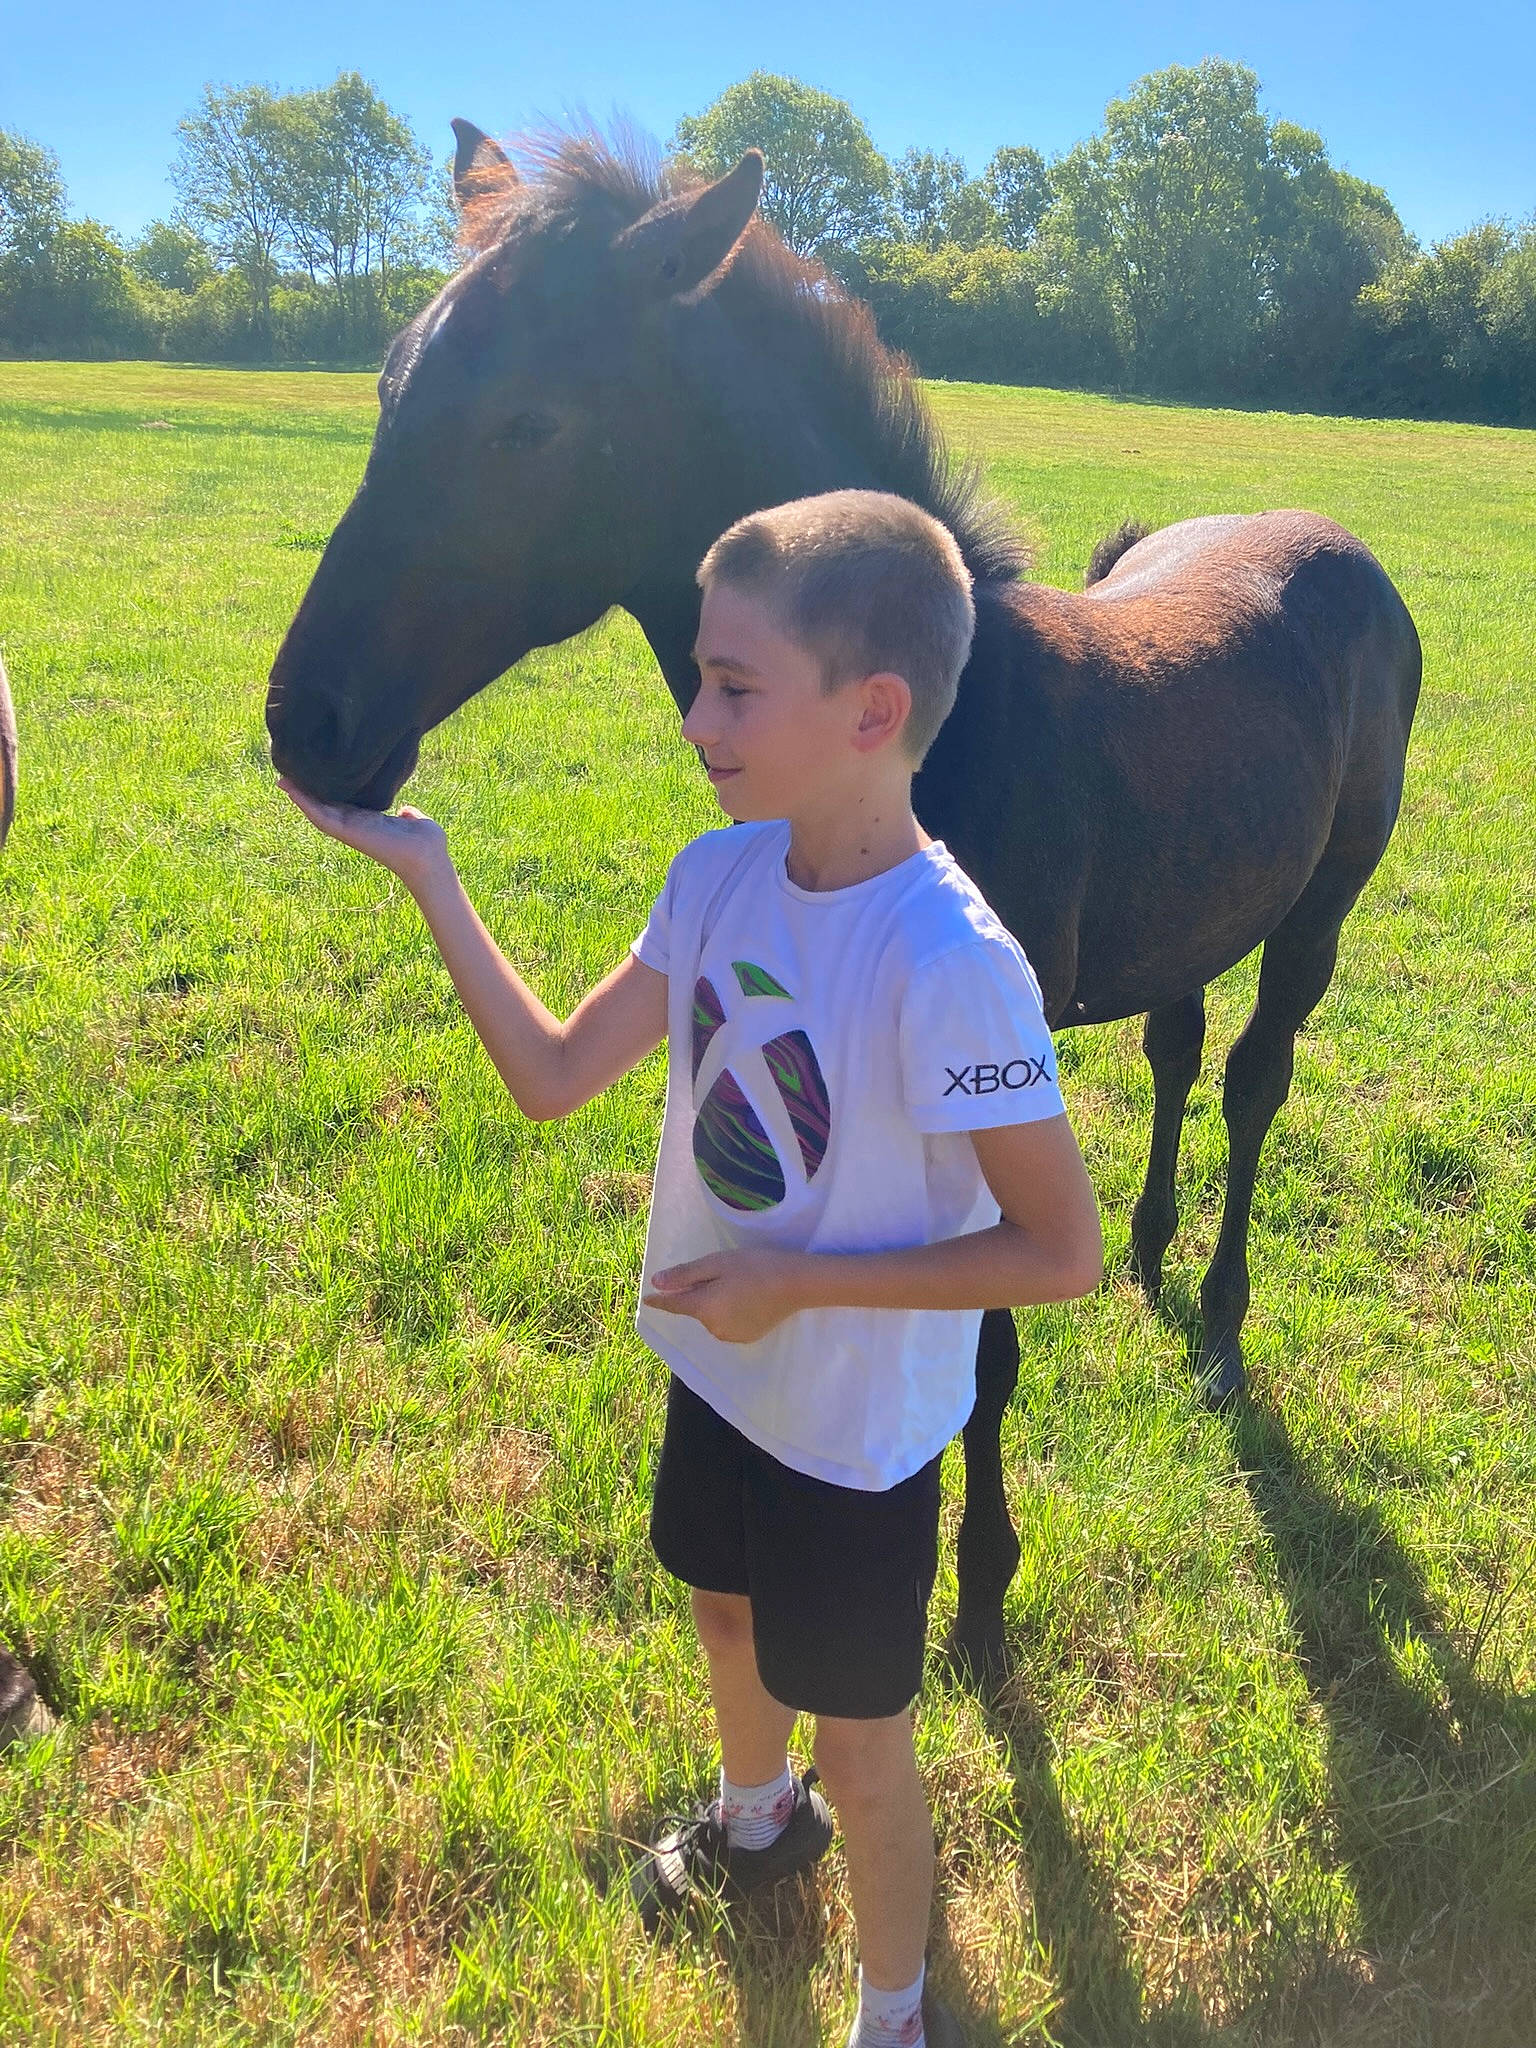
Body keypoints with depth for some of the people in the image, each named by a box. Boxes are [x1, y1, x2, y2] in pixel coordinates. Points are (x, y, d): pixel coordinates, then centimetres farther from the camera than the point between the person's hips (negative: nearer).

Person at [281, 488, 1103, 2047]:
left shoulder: (952, 965, -32)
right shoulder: (721, 874, -11)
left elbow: (1061, 1252, -25)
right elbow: (553, 1076, -6)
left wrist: (799, 1280, -25)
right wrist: (425, 875, -13)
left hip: (858, 1433, -7)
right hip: (714, 1364, 7)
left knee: (856, 1741, 14)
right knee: (726, 1611, 32)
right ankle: (756, 1818, 65)